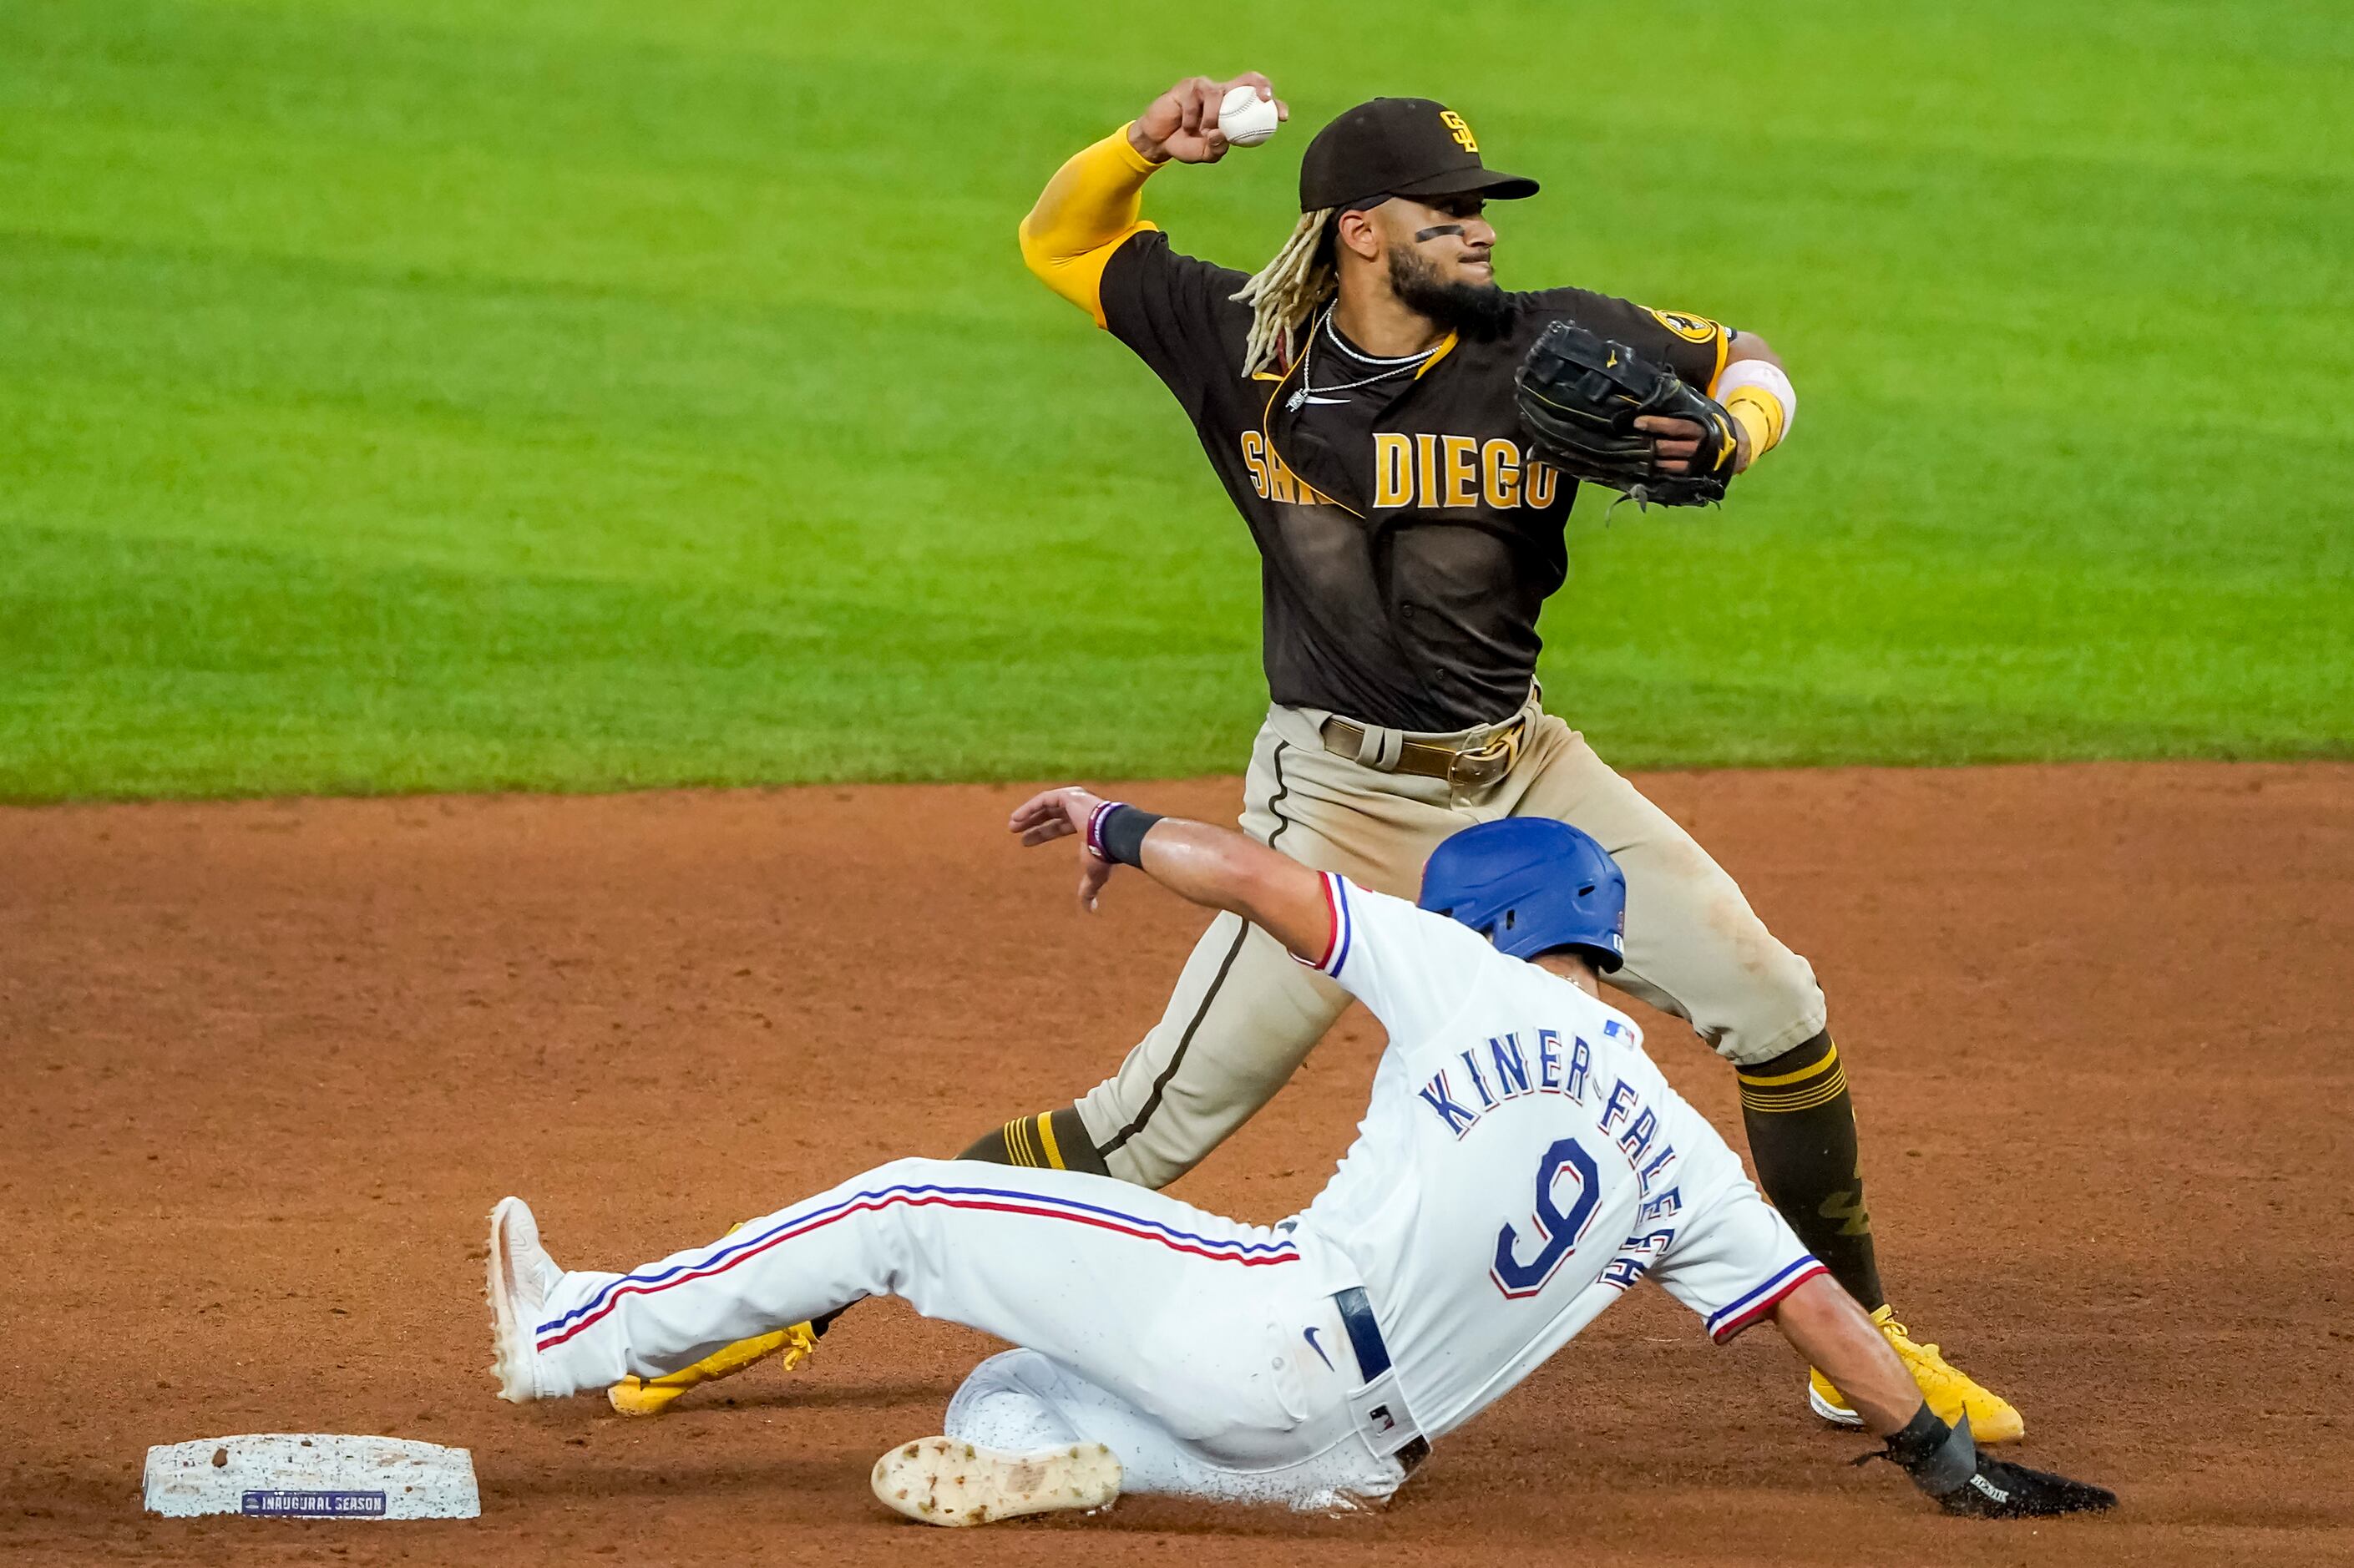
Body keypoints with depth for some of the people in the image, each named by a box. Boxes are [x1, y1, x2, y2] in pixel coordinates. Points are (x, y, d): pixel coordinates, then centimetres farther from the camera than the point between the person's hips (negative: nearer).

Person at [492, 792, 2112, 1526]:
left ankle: (580, 1328, 7)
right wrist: (1953, 1464, 16)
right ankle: (1042, 1455, -12)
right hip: (1349, 1454, 6)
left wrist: (1113, 823, 17)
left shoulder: (1473, 977, 3)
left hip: (1269, 1319, -6)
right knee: (999, 1401, 24)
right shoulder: (1676, 1152, 15)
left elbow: (1252, 874, 0)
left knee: (905, 1209, 7)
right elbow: (1816, 1304, 10)